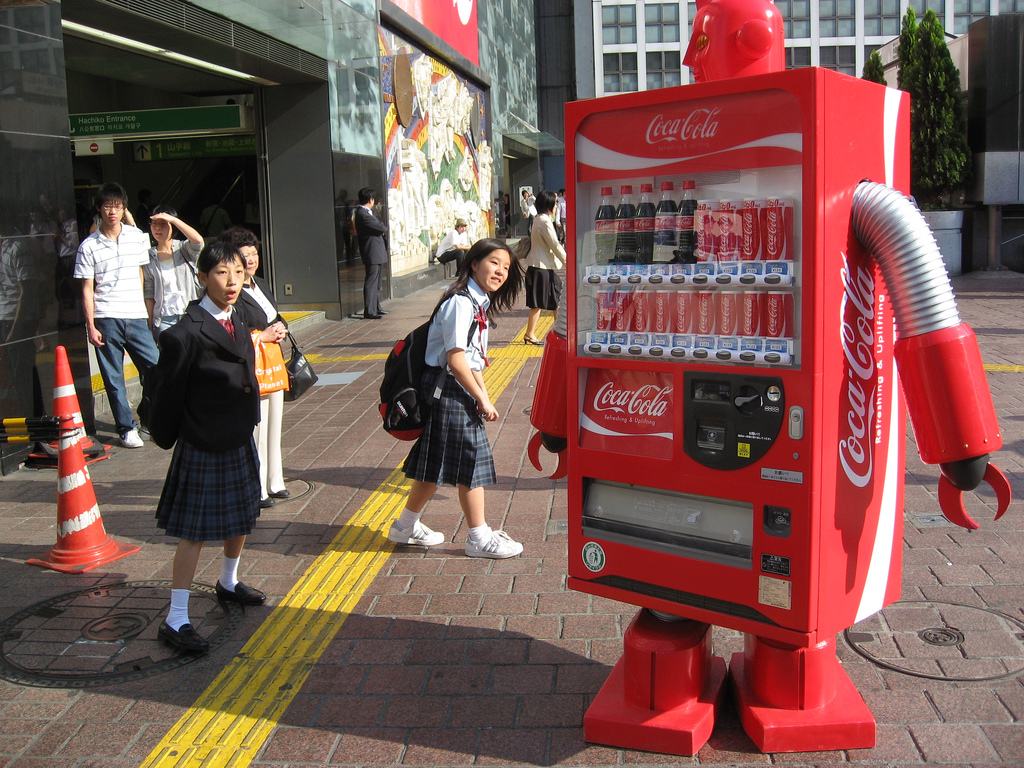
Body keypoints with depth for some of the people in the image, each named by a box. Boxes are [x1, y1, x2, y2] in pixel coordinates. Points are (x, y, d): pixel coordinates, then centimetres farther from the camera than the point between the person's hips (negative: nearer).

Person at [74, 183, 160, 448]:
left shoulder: (137, 237, 6)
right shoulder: (89, 246, 0)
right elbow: (87, 289, 0)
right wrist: (91, 326, -5)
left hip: (136, 317, 2)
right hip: (106, 319, -2)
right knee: (114, 379, 4)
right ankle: (127, 428, 14)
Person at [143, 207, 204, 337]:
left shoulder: (184, 249, 4)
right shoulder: (149, 257, 8)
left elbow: (198, 240, -21)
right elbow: (149, 295, 8)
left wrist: (172, 219, -17)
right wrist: (150, 326, 4)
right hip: (164, 320, 1)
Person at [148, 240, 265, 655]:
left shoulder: (238, 322, 5)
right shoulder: (186, 334, -21)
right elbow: (168, 394, -14)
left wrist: (248, 422, 10)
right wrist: (166, 437, -6)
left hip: (239, 440, 8)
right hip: (201, 447, -8)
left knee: (241, 518, 21)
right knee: (194, 531, -2)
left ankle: (228, 582, 44)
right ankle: (176, 620, 8)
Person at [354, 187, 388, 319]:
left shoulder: (366, 212, 16)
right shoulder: (362, 214, -18)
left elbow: (380, 226, 17)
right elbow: (382, 227, -19)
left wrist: (382, 229, -2)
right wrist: (385, 228, 1)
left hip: (378, 254, 11)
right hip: (372, 254, -11)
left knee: (376, 283, 17)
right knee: (371, 282, -8)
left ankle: (376, 308, 25)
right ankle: (369, 312, -6)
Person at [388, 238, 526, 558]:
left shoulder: (479, 304, 13)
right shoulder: (461, 303, -18)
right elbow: (455, 359, -23)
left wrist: (483, 395, 8)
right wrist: (482, 400, -16)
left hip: (460, 390, 10)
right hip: (447, 388, -10)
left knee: (436, 465, 16)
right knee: (470, 461, -1)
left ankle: (406, 526, 30)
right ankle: (479, 538, 11)